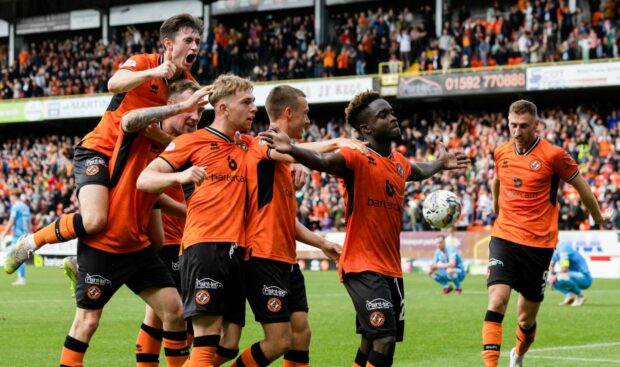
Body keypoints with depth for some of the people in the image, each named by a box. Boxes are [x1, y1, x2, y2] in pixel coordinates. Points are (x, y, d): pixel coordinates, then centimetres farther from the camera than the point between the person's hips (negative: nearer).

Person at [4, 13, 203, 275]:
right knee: (94, 221, -30)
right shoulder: (143, 62, -13)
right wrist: (152, 72, -48)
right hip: (100, 150, -7)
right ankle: (31, 243, -5)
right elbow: (114, 84, -34)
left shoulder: (188, 83, 3)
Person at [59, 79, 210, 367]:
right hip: (102, 244, -7)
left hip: (138, 246, 7)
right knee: (88, 320, -1)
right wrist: (181, 106, -40)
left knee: (174, 311, 1)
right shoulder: (140, 135, -15)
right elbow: (129, 120, -40)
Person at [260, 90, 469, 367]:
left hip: (391, 268, 8)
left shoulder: (399, 163, 11)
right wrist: (291, 150, -52)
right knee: (384, 340, -17)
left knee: (372, 345, 13)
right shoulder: (357, 158, -12)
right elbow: (322, 161, -35)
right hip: (363, 266, -8)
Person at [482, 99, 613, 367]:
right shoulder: (501, 152, 4)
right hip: (504, 237, 2)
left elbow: (580, 185, 5)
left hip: (538, 243, -2)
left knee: (527, 318, 7)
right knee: (497, 300, -19)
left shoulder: (553, 155, -9)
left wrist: (598, 218, 15)